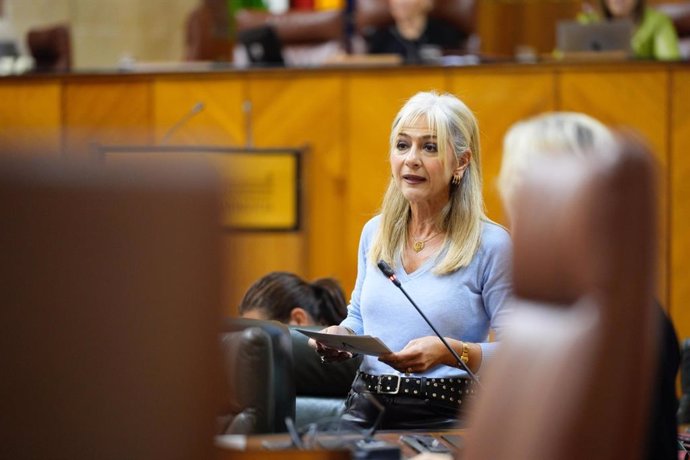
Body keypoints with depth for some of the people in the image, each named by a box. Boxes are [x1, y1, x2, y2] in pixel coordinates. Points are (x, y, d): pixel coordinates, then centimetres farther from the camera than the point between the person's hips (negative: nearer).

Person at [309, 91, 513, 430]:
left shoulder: (490, 243, -5)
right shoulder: (374, 233, 13)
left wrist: (451, 351, -22)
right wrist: (340, 336, 4)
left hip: (445, 416, -4)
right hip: (366, 408, 4)